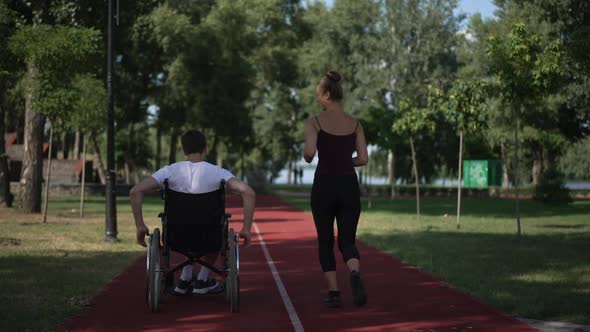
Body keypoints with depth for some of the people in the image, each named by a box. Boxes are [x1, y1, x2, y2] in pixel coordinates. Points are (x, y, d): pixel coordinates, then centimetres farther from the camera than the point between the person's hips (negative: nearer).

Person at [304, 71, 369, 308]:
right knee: (347, 240, 7)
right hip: (349, 185, 2)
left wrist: (307, 158, 3)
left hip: (324, 185, -2)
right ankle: (355, 274, -24)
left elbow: (309, 151, -19)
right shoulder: (355, 123, 5)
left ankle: (334, 292, 8)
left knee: (325, 242, 13)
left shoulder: (315, 122, -5)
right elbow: (363, 159, 2)